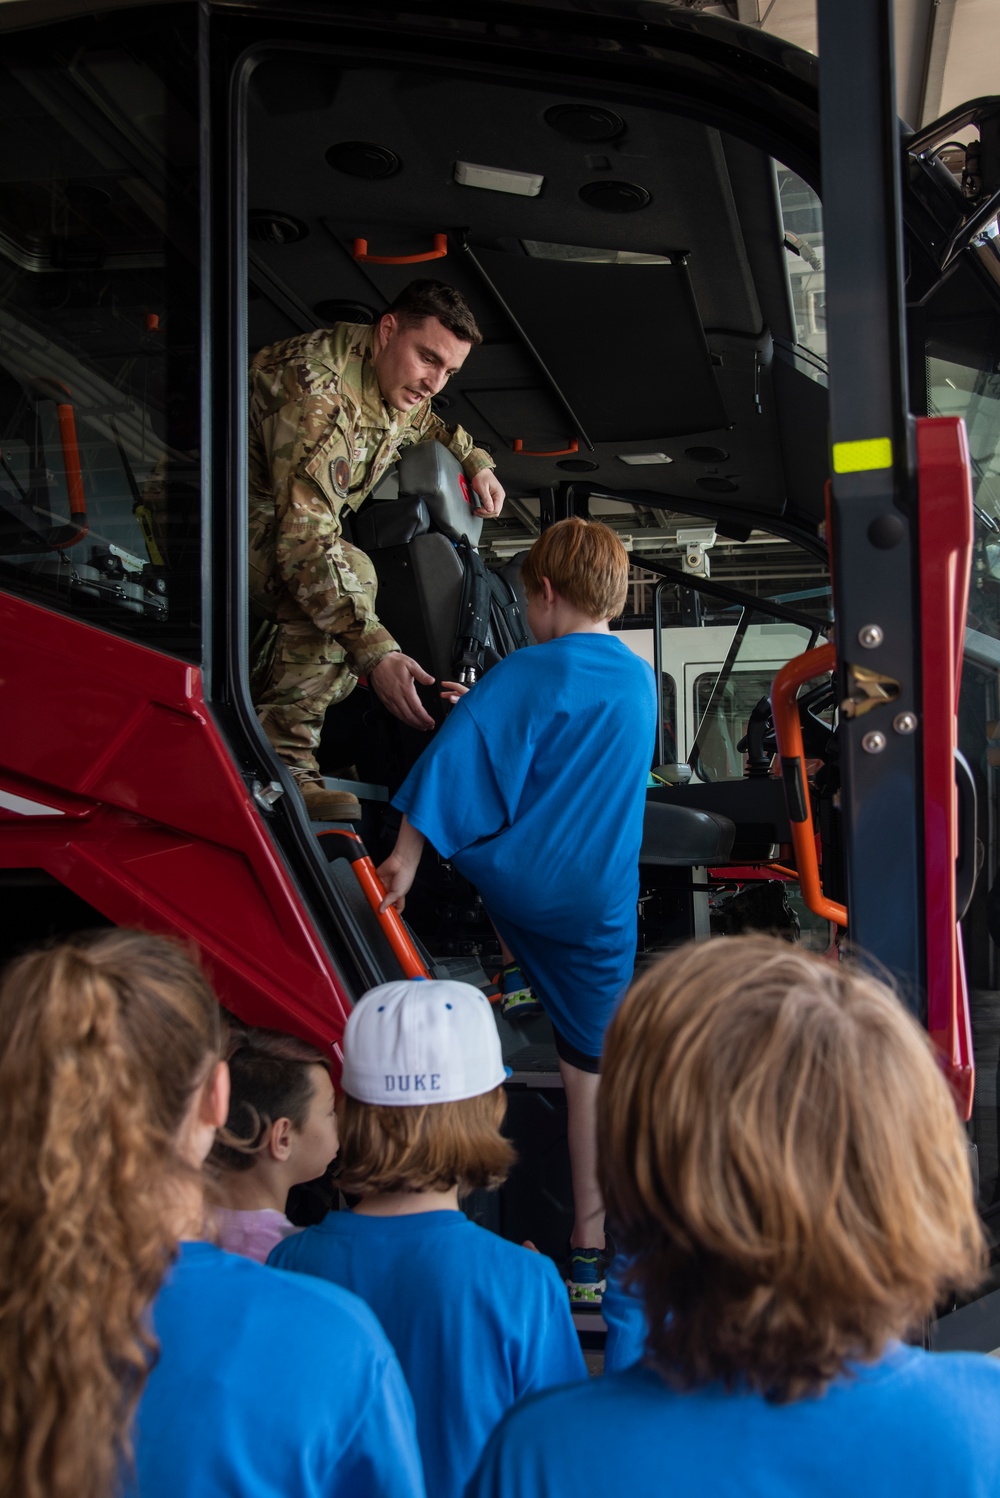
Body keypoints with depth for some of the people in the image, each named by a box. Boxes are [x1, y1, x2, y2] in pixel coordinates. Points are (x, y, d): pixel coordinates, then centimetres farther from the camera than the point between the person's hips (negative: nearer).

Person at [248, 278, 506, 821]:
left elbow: (428, 424, 34)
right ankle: (279, 763, -30)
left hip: (270, 523, 11)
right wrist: (376, 651, -42)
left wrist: (477, 462, 15)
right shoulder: (319, 388, -27)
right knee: (349, 574, -31)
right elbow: (305, 537, -36)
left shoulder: (394, 390, 4)